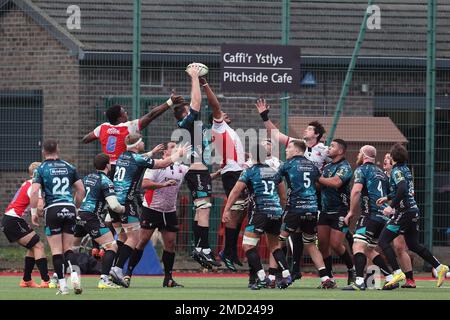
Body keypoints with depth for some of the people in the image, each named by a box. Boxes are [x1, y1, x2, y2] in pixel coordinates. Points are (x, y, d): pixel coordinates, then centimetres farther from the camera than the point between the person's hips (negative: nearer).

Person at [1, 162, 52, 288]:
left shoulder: (27, 184, 16)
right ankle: (45, 280, -20)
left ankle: (26, 280, 17)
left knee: (33, 247, 17)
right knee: (38, 246, -12)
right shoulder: (33, 186, -14)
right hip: (13, 221, -10)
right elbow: (39, 207, -27)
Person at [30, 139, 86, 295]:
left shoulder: (41, 169, 1)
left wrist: (33, 212, -2)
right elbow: (81, 190, 10)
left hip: (52, 210, -3)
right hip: (69, 209, 3)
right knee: (68, 248, 11)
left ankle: (62, 285, -3)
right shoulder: (69, 167, 11)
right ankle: (74, 275, -12)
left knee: (56, 250, 1)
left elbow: (34, 191, -11)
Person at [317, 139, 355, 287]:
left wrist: (318, 178, -16)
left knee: (335, 244, -10)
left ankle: (352, 269, 12)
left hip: (339, 210, -7)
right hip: (325, 210, 7)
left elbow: (336, 182, -26)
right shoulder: (327, 166, 14)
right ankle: (329, 277, 10)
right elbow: (320, 185, 23)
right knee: (323, 244, 2)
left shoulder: (345, 167, -10)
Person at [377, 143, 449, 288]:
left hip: (404, 211, -9)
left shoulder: (397, 170, -11)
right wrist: (387, 198, 31)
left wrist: (392, 206, -22)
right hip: (413, 210, 9)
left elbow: (402, 189, -27)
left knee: (383, 241, -6)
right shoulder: (406, 169, 16)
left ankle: (397, 272, -15)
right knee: (413, 245, 19)